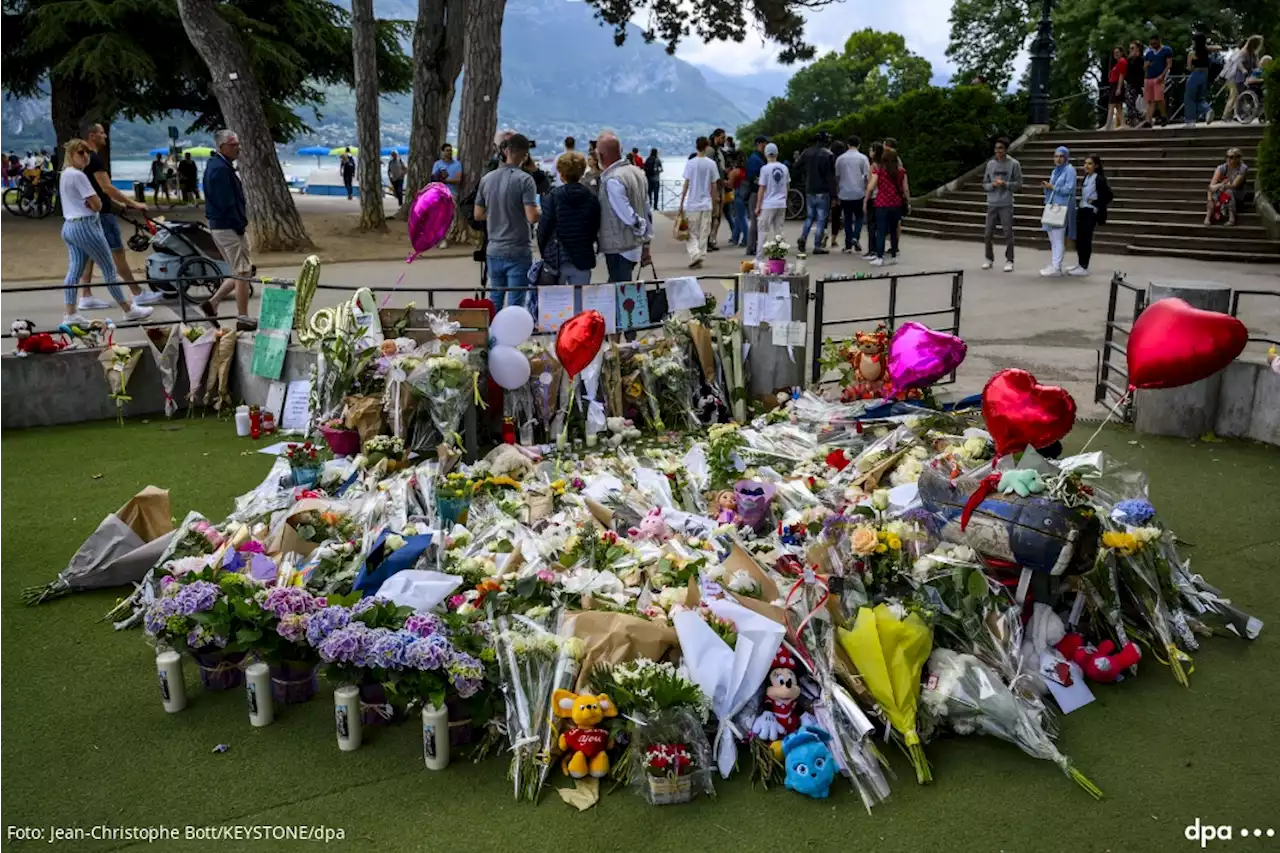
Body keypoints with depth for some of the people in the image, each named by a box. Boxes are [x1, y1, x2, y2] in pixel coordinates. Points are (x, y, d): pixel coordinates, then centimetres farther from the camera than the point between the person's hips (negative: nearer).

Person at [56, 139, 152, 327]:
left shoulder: (65, 174, 15)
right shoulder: (78, 175, -16)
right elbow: (97, 205, -16)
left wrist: (89, 201, 0)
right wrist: (92, 200, 4)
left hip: (69, 226, 10)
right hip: (85, 226, -10)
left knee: (73, 272, 7)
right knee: (109, 269, -1)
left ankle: (69, 315, 4)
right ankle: (129, 310, 6)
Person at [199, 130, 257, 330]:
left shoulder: (217, 165, 16)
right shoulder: (221, 169, -17)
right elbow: (226, 204, -22)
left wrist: (240, 223, 15)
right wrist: (240, 226, -14)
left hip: (219, 226, 10)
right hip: (229, 228, -10)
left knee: (239, 272, 18)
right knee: (242, 273, -3)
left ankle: (212, 303, 18)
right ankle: (243, 319, 3)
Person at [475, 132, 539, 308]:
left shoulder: (487, 179, 4)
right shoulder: (524, 179, -12)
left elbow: (478, 215, 9)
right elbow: (532, 216, -18)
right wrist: (540, 210, 2)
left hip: (493, 251, 5)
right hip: (517, 252, -5)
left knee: (495, 300, 17)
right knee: (515, 303, 1)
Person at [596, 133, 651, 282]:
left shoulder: (612, 180, -21)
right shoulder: (637, 172, 6)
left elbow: (627, 215, -22)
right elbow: (647, 210, 10)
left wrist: (641, 227, -2)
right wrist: (646, 240, 15)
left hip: (619, 249, -9)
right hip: (636, 246, 9)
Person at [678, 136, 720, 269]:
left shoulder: (690, 163, -6)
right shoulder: (711, 164, 0)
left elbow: (686, 184, -6)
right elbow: (714, 186, 5)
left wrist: (681, 203, 0)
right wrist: (714, 205, 14)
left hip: (692, 204, -2)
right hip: (706, 204, 2)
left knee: (691, 233, 4)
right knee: (703, 233, 8)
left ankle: (695, 255, -15)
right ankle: (699, 258, 10)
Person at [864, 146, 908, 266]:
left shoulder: (878, 170, -6)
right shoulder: (901, 171, 3)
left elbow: (871, 187, -9)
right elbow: (906, 189, 3)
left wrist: (865, 201, 1)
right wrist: (908, 201, 15)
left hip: (882, 204, -3)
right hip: (896, 204, 3)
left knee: (881, 231, -2)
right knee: (893, 230, 13)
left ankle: (879, 258, -7)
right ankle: (893, 257, 18)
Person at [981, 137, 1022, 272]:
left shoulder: (1014, 164, -2)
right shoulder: (990, 164, 7)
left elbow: (1018, 184, -2)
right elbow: (985, 184, 9)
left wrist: (1005, 183, -16)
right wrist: (993, 185, -11)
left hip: (1006, 204, -3)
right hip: (992, 204, 3)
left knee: (1008, 233, -2)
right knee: (988, 233, 5)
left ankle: (1009, 261, 6)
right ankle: (989, 259, 19)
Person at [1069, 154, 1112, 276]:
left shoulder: (1099, 179, -13)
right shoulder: (1086, 177, 10)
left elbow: (1107, 196, -16)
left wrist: (1096, 206, -12)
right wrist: (1079, 207, 8)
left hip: (1090, 213, -8)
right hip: (1082, 211, 8)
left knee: (1086, 239, -4)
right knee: (1079, 238, 12)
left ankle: (1084, 268, 2)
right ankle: (1081, 264, 24)